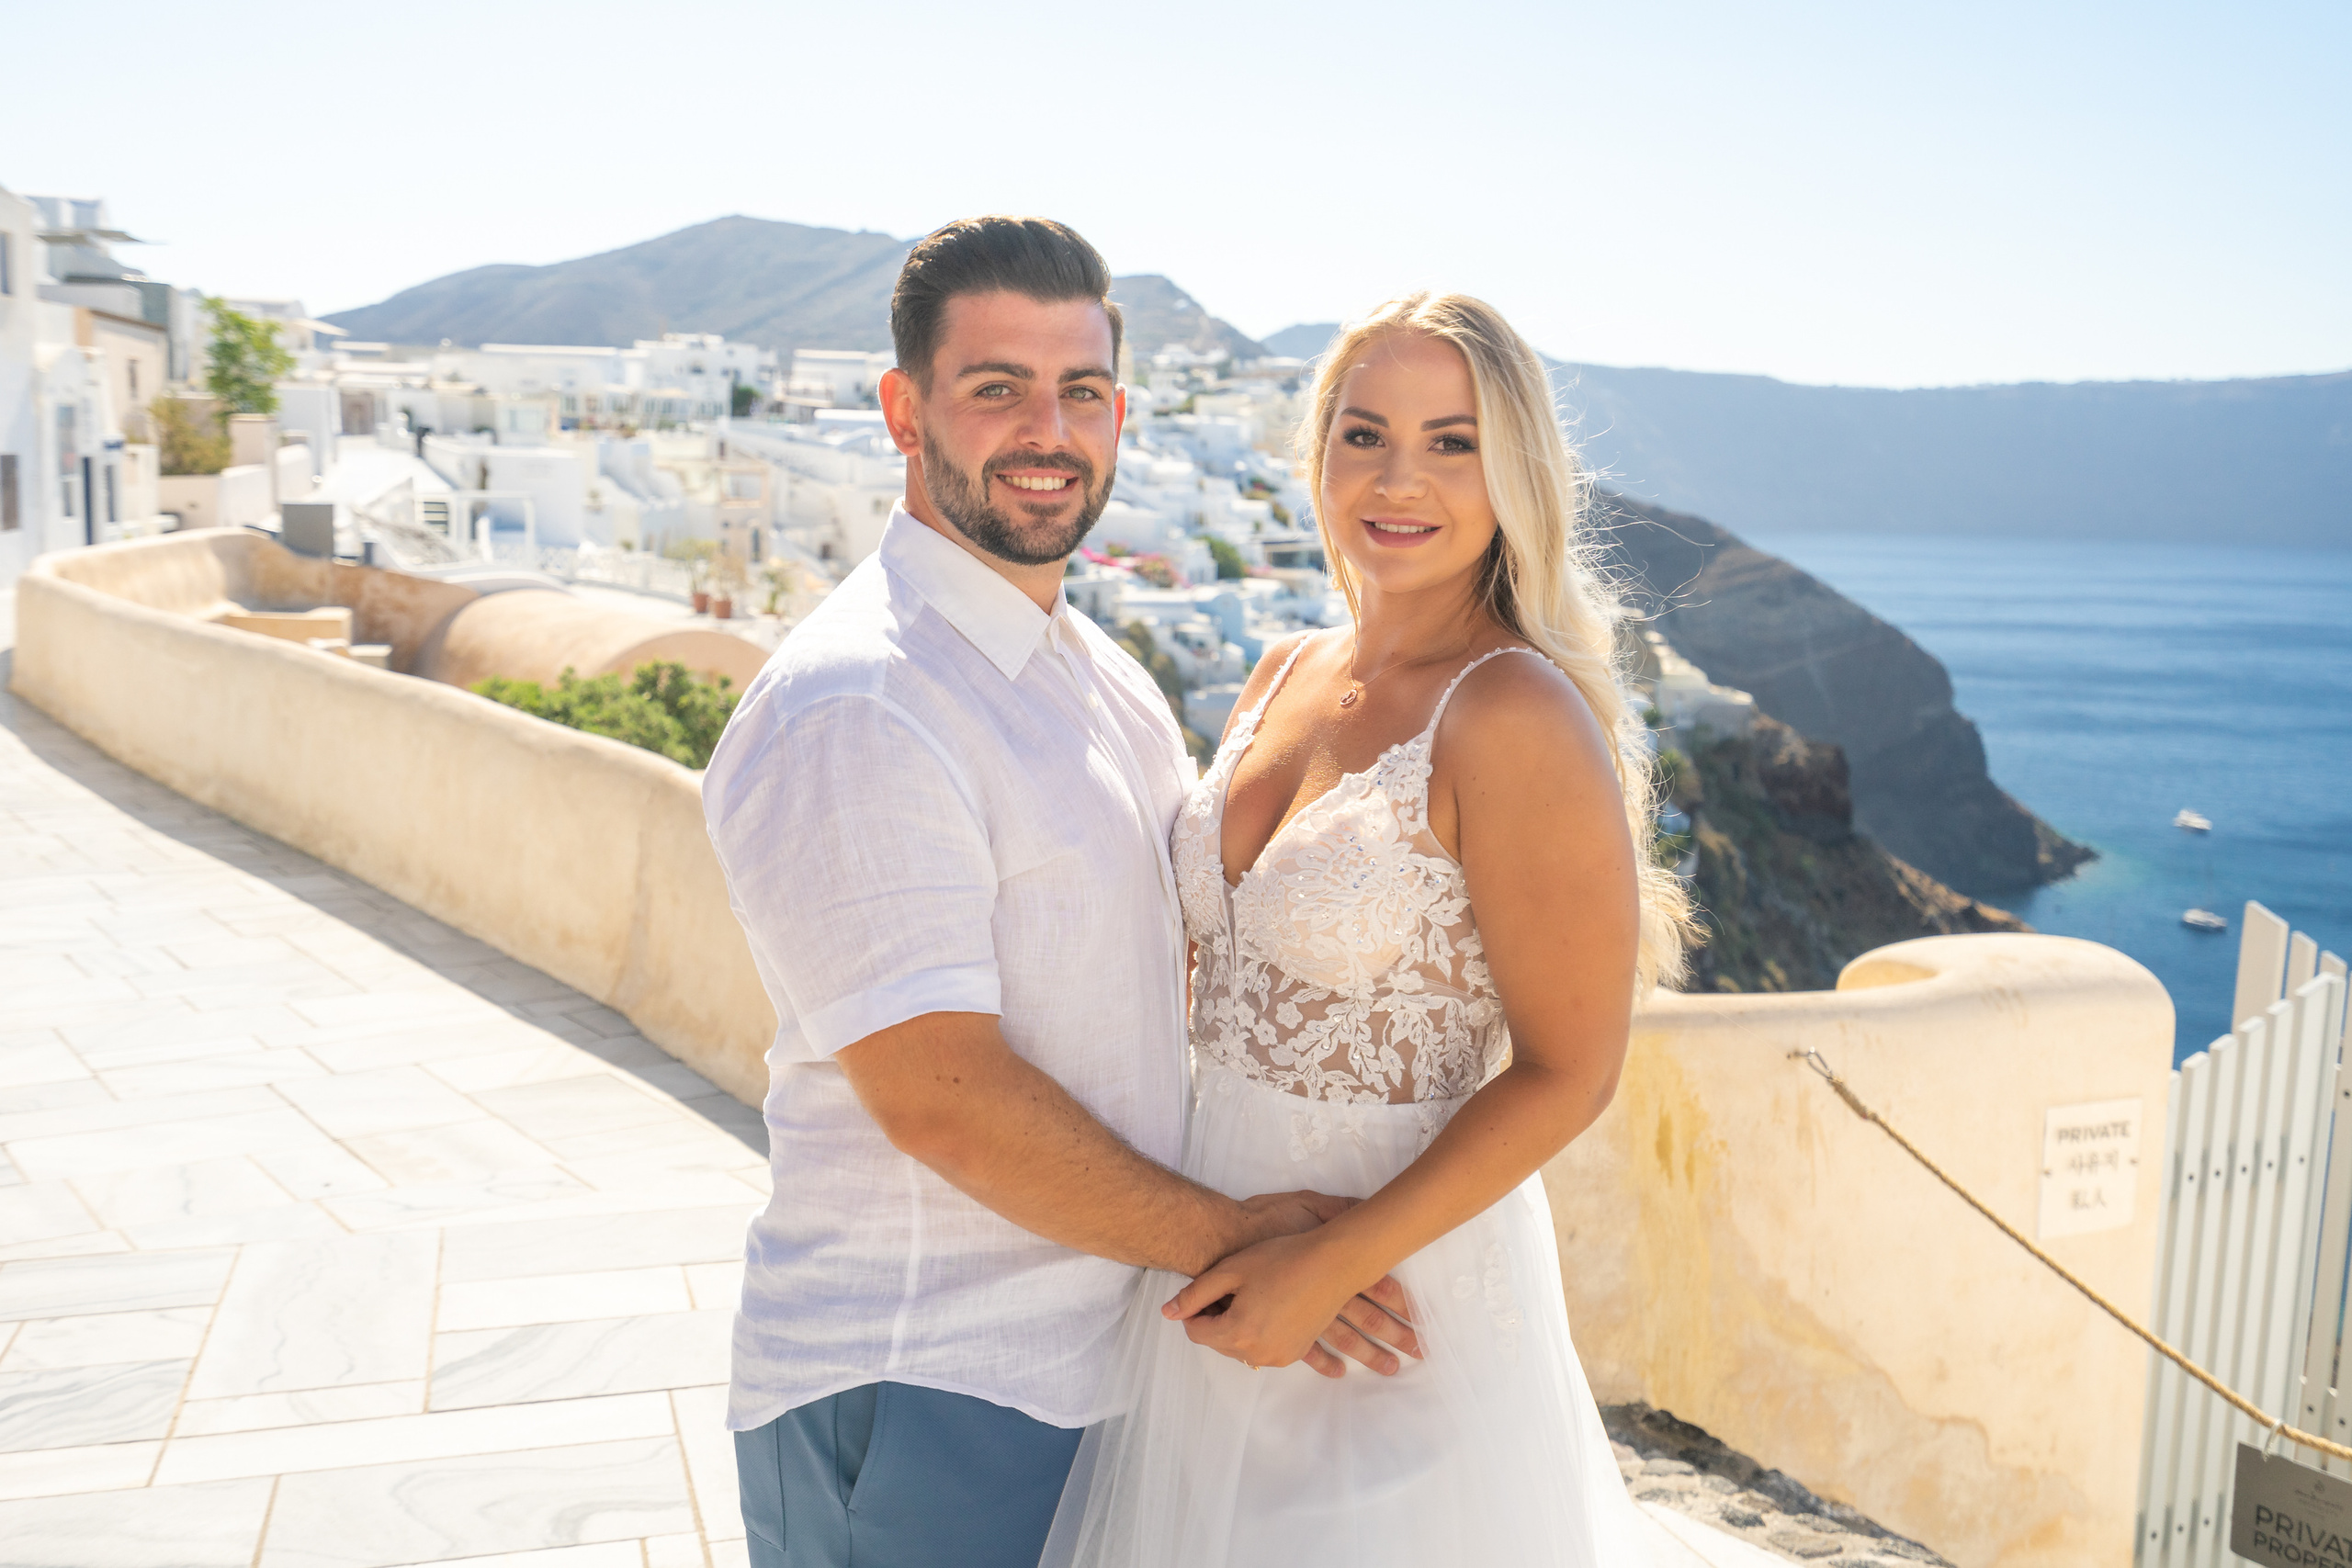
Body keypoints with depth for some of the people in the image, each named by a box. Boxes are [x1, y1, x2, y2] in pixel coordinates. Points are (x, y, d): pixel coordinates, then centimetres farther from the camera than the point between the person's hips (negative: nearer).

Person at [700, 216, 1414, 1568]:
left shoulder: (1107, 678, 10)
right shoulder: (851, 710, -20)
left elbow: (1206, 925, 21)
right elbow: (941, 1099, -23)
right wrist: (1225, 1239, -14)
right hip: (918, 1406, -8)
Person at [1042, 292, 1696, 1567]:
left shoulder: (1514, 716, -18)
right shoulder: (1287, 677, 3)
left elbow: (1567, 1075, -17)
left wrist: (1328, 1270, -17)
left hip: (1402, 1277, -6)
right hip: (1216, 1252, 7)